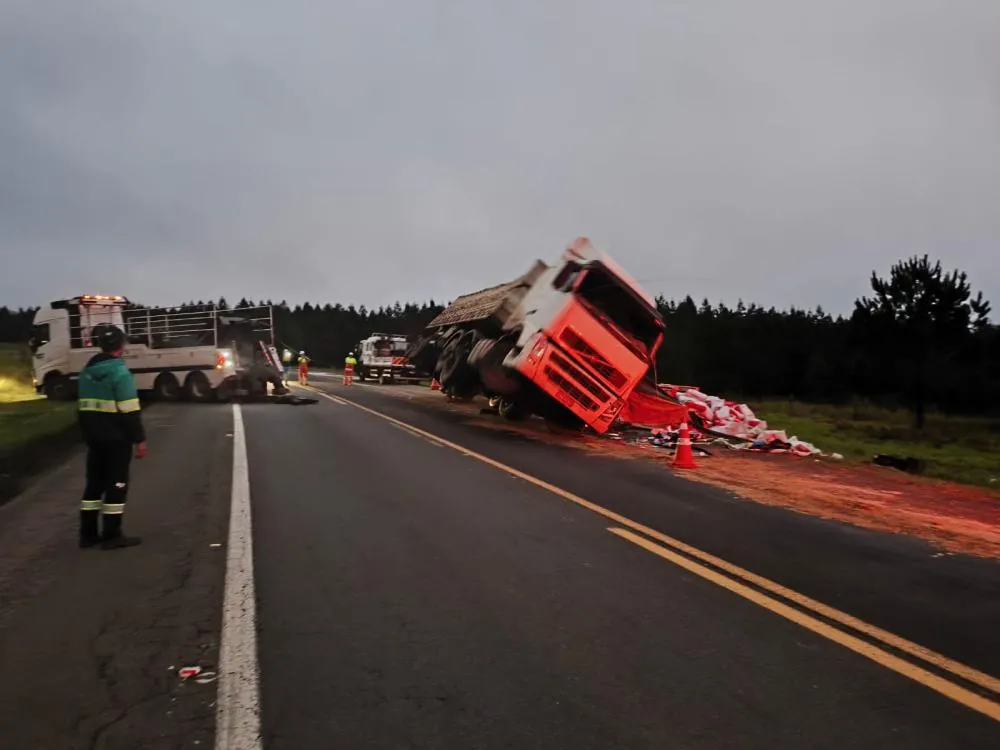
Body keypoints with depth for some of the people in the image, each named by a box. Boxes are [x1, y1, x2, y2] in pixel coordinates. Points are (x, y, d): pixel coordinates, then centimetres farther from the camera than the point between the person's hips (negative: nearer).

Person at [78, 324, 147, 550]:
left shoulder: (87, 372, 10)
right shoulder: (120, 372, -15)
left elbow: (82, 407, 16)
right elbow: (129, 411, -18)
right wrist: (139, 439, -13)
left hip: (95, 437, 8)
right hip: (117, 438, -7)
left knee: (94, 483, 14)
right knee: (116, 484, 0)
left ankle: (88, 534, 18)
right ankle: (111, 535, 4)